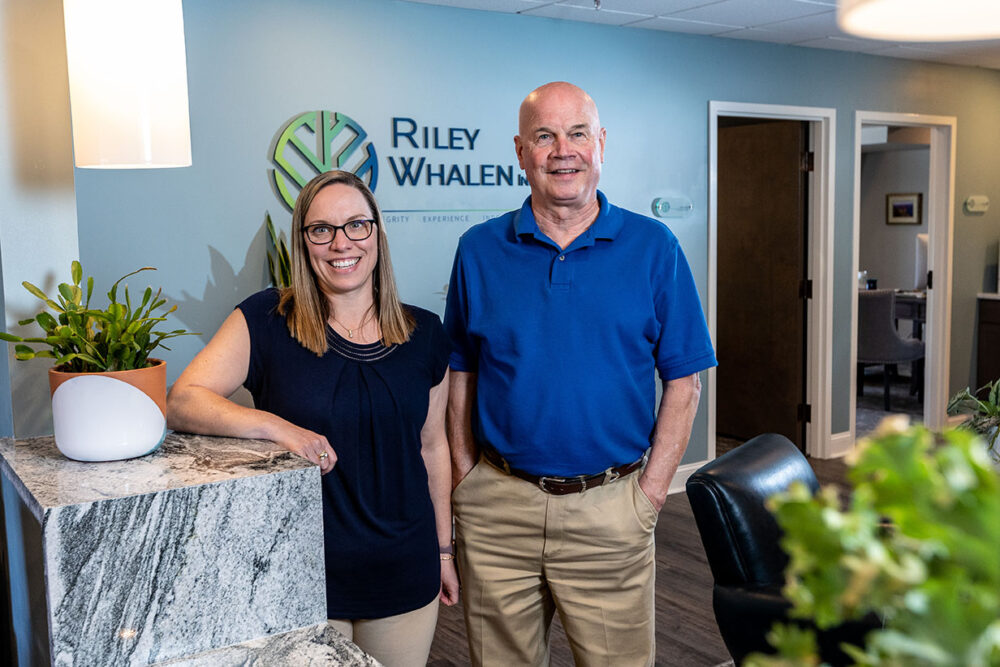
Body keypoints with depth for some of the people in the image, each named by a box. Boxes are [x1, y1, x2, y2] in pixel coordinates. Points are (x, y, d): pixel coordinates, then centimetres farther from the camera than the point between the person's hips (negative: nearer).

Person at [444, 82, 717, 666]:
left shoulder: (653, 247, -1)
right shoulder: (479, 250, 3)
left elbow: (683, 380, 0)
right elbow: (461, 375, 7)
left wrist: (651, 491, -6)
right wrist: (466, 482, 2)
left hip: (611, 510, -1)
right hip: (498, 509, 2)